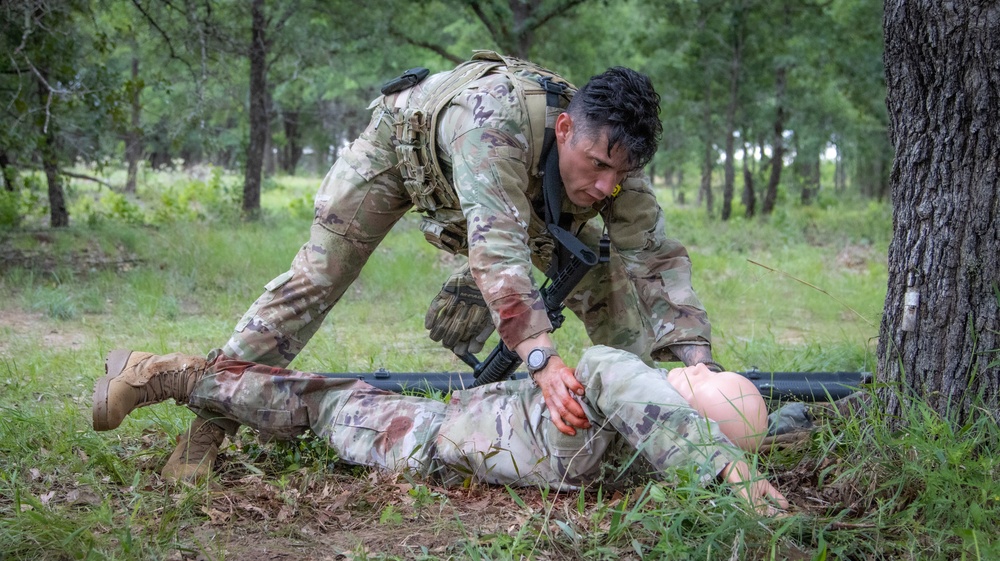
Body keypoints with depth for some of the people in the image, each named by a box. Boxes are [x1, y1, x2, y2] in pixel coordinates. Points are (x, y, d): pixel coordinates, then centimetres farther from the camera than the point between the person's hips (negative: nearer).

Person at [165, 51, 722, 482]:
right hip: (404, 140, -5)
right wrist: (543, 359, -69)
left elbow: (659, 258, -28)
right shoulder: (498, 119, -50)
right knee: (317, 277, -9)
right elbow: (498, 245, -59)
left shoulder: (614, 157, -31)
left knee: (603, 271, -8)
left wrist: (700, 359, -41)